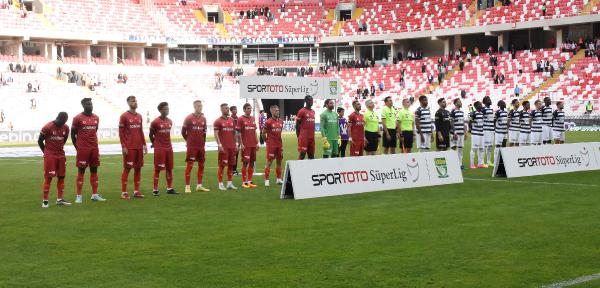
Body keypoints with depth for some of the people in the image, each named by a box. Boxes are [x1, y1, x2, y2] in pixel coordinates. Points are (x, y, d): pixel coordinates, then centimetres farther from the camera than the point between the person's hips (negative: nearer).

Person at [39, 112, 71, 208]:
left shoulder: (66, 128, 2)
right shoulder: (47, 127, -14)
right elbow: (40, 141, -3)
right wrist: (46, 152, 4)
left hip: (61, 155, 6)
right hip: (50, 156, -6)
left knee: (61, 177, 6)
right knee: (48, 177, -7)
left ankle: (60, 199, 13)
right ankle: (45, 200, -2)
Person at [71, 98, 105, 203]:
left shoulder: (96, 118, 9)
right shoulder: (78, 118, -6)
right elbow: (73, 134, 0)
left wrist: (94, 144, 16)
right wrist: (78, 147, 2)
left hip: (94, 148, 5)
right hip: (83, 149, -5)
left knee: (94, 170, 7)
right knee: (81, 171, -2)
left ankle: (95, 195, 13)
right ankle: (78, 196, 1)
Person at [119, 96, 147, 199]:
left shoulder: (139, 116, 13)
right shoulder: (124, 116, -5)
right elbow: (121, 133, -7)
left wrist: (144, 144, 13)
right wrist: (123, 146, -13)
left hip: (139, 147, 6)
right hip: (129, 148, -6)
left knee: (138, 168, 7)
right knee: (127, 168, -5)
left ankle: (136, 191, 14)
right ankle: (124, 192, -2)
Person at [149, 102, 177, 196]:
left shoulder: (170, 122, 8)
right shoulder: (155, 122, -10)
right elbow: (151, 134, 1)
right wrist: (154, 143, 11)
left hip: (169, 148, 6)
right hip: (159, 149, -6)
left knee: (169, 168, 8)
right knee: (157, 169, -4)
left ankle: (170, 188, 14)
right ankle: (155, 189, 0)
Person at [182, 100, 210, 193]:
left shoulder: (203, 119, 9)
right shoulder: (189, 118, -7)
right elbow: (183, 131, 0)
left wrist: (203, 142, 14)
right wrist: (188, 141, 8)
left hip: (201, 146, 6)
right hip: (191, 146, -6)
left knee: (201, 165, 8)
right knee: (189, 165, -4)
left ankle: (199, 186, 16)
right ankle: (187, 186, -2)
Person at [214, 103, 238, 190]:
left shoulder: (231, 120, 14)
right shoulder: (218, 121, -4)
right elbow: (216, 134, -9)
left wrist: (236, 144, 13)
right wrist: (219, 145, -17)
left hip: (232, 146, 6)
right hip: (223, 147, -6)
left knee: (231, 165, 7)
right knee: (222, 165, -4)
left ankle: (229, 183, 14)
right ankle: (220, 184, 0)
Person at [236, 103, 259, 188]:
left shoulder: (253, 118, 13)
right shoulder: (241, 119, -5)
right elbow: (238, 133, -6)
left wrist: (257, 142, 12)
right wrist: (241, 144, -12)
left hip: (253, 145, 6)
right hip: (245, 145, -6)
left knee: (252, 162, 7)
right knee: (245, 162, -4)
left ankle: (250, 181, 14)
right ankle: (244, 182, 3)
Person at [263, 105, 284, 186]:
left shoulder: (281, 121, 9)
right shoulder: (268, 122, -10)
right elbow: (263, 133, -5)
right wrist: (267, 141, 5)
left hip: (279, 144, 6)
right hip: (271, 145, -6)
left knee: (279, 161, 10)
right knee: (269, 161, -5)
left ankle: (279, 179, 19)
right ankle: (266, 180, -3)